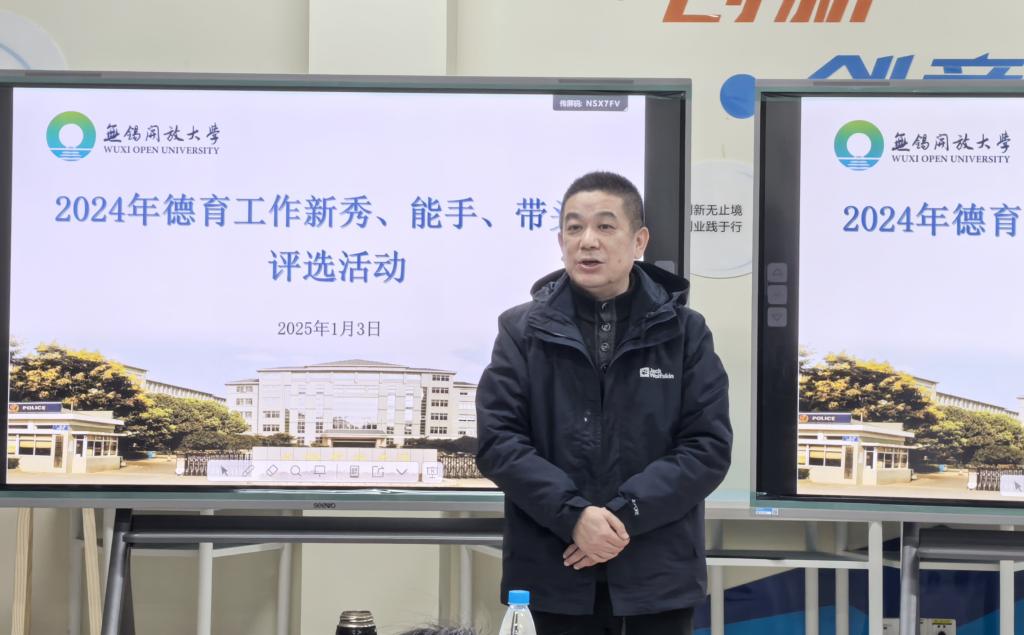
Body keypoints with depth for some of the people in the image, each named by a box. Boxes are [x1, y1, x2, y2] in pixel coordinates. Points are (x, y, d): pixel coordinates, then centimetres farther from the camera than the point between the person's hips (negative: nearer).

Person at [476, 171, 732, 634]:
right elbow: (498, 441, -3)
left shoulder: (684, 331, 4)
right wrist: (572, 515, -17)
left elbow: (709, 445, -2)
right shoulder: (522, 330, 4)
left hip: (657, 577, 0)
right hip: (555, 575, 0)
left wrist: (626, 513, -14)